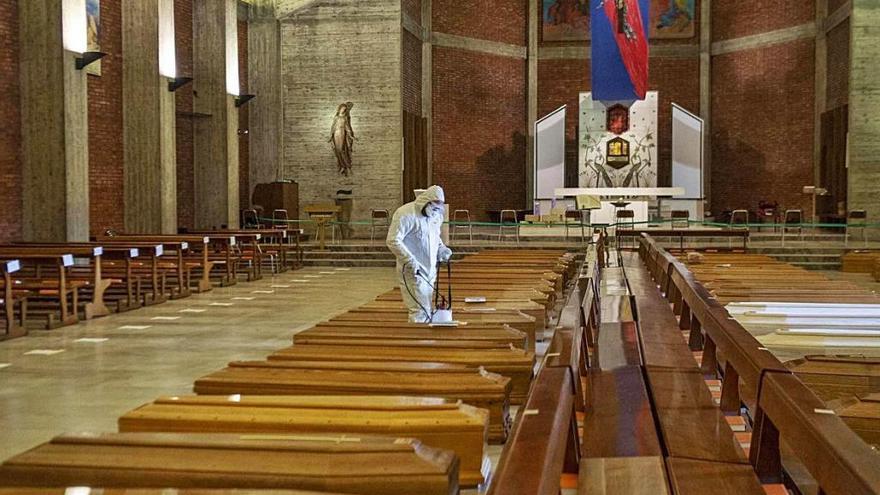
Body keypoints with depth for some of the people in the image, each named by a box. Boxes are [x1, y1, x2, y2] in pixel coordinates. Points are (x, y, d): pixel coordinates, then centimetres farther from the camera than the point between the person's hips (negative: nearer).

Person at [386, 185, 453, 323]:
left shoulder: (436, 215, 10)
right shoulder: (406, 214, -16)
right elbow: (393, 240, -20)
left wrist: (442, 249, 6)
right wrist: (410, 260, -26)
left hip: (430, 270, 8)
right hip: (413, 272, -8)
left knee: (428, 310, 13)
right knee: (420, 312, -12)